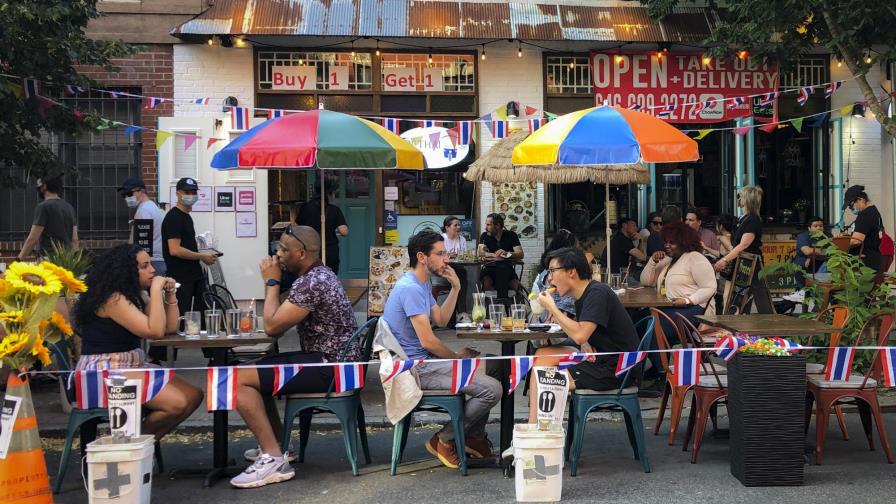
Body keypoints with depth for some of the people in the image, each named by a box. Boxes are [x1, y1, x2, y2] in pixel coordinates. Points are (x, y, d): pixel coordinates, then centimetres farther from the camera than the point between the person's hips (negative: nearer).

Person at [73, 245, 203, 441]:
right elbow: (155, 331, -24)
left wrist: (170, 294, 1)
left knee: (193, 395, -4)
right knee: (176, 403, -24)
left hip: (133, 366, 10)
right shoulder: (112, 299, -17)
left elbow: (170, 327, 11)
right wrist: (156, 290, -18)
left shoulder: (136, 294, 12)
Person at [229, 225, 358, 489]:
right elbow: (280, 322, 18)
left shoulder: (311, 282, -19)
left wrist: (272, 282, -6)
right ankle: (275, 444, 25)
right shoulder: (318, 274, 15)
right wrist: (274, 282, 6)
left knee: (239, 380, -16)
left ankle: (274, 459, -17)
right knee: (255, 369, 24)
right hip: (331, 360, 11)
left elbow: (272, 326, -17)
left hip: (329, 367, -11)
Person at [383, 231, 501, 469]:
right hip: (417, 368, -11)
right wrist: (457, 357, -5)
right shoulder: (410, 289, -20)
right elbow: (427, 341, -21)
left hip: (424, 360, 11)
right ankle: (444, 440, -3)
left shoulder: (422, 285, 15)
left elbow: (441, 319, 18)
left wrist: (455, 288, 8)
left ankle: (474, 436, 21)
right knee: (492, 389, -19)